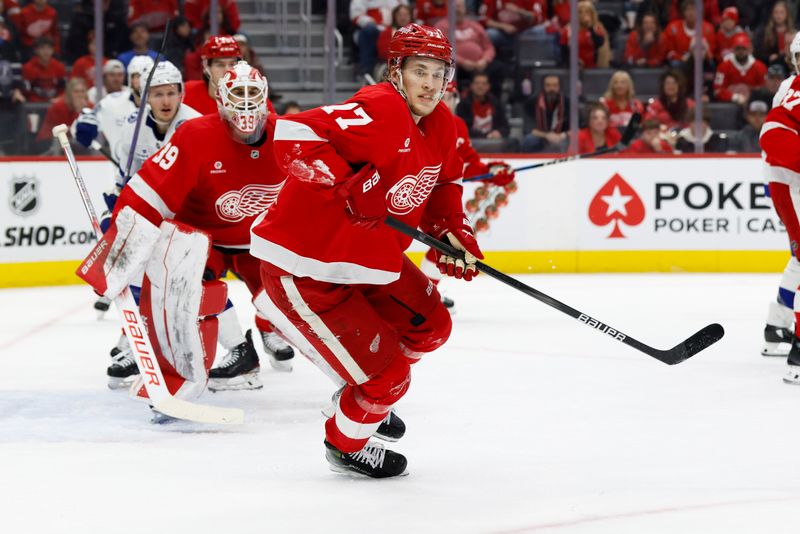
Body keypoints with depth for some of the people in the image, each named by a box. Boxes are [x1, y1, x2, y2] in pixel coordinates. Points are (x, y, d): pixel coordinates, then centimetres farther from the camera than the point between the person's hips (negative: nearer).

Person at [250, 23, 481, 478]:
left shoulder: (441, 125, 3)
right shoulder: (379, 112, -28)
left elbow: (444, 182, 22)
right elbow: (293, 137, -38)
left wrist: (452, 230, 7)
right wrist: (351, 185, -42)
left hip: (371, 255, 10)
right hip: (304, 265, -10)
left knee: (429, 326, 19)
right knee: (385, 373, -5)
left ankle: (371, 396, 43)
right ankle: (347, 444, 25)